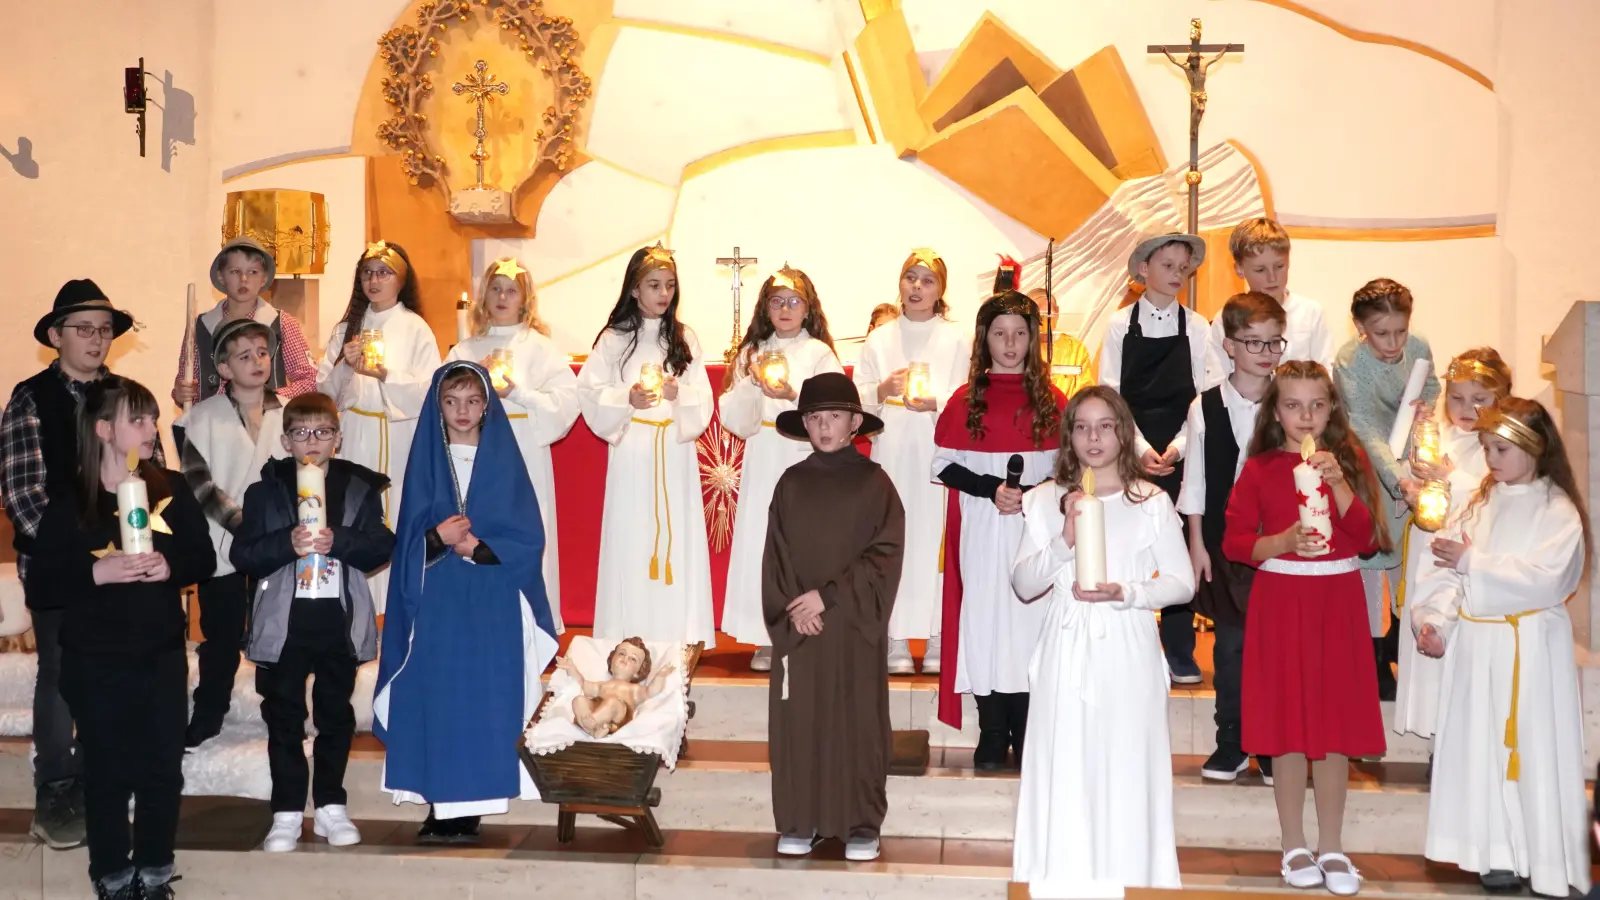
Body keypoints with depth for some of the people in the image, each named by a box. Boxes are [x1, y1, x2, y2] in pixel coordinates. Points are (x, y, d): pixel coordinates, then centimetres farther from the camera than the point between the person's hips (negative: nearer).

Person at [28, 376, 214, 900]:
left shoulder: (171, 490, 0)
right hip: (95, 661, -2)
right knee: (109, 772, 6)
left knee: (164, 769, 7)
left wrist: (171, 567, -15)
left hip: (163, 655, 2)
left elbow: (204, 558, 4)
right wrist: (95, 572, -23)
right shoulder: (69, 501, -7)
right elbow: (40, 577, -8)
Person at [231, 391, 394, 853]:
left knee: (335, 715, 11)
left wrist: (337, 540, -20)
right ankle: (287, 812, 14)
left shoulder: (360, 488, 3)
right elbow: (242, 555, -5)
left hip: (339, 620, 1)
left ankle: (330, 806, 23)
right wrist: (288, 543, -20)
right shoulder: (265, 491, 2)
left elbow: (381, 547, -5)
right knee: (284, 718, 6)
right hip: (282, 622, -1)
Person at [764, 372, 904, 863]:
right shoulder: (791, 483, 8)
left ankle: (861, 825, 11)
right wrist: (791, 607, -9)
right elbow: (776, 555, 6)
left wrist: (828, 597, -12)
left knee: (858, 722, 1)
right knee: (797, 722, 3)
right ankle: (798, 821, 14)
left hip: (856, 625, -2)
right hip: (797, 625, 2)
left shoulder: (874, 482, -1)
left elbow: (884, 556, -7)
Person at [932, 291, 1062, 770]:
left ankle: (1026, 739, 9)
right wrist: (992, 488, -11)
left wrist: (1032, 494, -12)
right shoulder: (965, 400, 6)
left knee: (1031, 618, -1)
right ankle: (992, 739, 9)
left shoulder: (1052, 401, 6)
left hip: (1037, 530, 0)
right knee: (985, 617, 0)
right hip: (982, 532, 0)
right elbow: (944, 465, 3)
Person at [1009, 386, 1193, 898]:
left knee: (1124, 768, 2)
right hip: (1066, 651, 1)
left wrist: (1125, 593, -14)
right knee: (1065, 769, 3)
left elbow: (1182, 583, 2)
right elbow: (1024, 585, 0)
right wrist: (1064, 542, -14)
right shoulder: (1046, 501, 5)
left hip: (1127, 652, -1)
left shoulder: (1151, 502, 1)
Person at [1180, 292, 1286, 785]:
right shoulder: (1205, 408, -1)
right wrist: (1197, 543, 1)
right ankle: (1230, 744, 19)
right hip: (1225, 541, 0)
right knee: (1230, 642, 8)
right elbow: (1195, 481, 2)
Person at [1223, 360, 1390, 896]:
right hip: (1280, 603, -1)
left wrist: (1339, 483, -17)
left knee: (1337, 726, 4)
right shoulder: (1259, 469, 0)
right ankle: (1294, 847, 16)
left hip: (1338, 602, 1)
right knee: (1288, 728, 3)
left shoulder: (1350, 461, 4)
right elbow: (1234, 541, -1)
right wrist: (1282, 541, -17)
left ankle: (1331, 848, 17)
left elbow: (1367, 540, -5)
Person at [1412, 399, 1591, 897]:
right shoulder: (1480, 504, 10)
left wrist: (1473, 561, -16)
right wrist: (1433, 619, -11)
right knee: (1482, 746, 7)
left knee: (1532, 748, -2)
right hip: (1476, 644, 5)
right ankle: (1499, 854, 16)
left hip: (1530, 649, -5)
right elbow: (1444, 570, 3)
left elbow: (1544, 579, -19)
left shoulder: (1559, 511, -6)